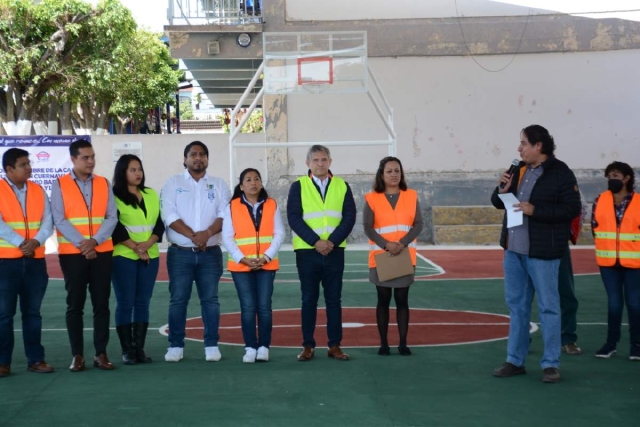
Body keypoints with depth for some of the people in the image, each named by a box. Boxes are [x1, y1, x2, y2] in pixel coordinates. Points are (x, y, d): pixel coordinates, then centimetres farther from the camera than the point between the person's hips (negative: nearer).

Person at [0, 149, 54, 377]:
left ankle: (36, 359, 14)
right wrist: (20, 244, -20)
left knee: (32, 312, 9)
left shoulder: (38, 191, 9)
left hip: (35, 261, 4)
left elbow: (48, 221, 1)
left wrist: (36, 242, -17)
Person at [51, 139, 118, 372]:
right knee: (75, 305, 2)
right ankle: (77, 355, 8)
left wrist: (94, 241, -14)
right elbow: (59, 220, -7)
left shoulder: (104, 184, 8)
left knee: (101, 304, 3)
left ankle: (101, 353, 9)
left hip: (102, 253, 2)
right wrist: (82, 244, -15)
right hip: (72, 253, -2)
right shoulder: (59, 185, 1)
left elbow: (112, 218, 1)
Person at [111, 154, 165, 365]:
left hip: (150, 256, 4)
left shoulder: (151, 195, 13)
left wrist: (147, 244, -10)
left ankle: (140, 348, 8)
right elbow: (115, 227, -9)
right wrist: (135, 247, -14)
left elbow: (160, 223, 6)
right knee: (125, 303, -2)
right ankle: (127, 350, 2)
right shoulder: (114, 196, -2)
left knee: (143, 303, 5)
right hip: (124, 256, -4)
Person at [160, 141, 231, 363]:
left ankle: (212, 345, 8)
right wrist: (193, 236, -16)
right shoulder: (173, 183, 6)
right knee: (178, 299, 0)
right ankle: (175, 346, 7)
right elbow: (169, 214, -6)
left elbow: (225, 214, -2)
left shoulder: (219, 184, 10)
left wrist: (207, 233, -18)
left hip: (210, 253, 1)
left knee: (210, 299, 2)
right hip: (180, 253, -1)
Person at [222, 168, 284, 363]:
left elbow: (279, 234, 2)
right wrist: (243, 259, -12)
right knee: (248, 307, -3)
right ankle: (250, 348, 3)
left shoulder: (272, 205, 5)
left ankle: (263, 347, 5)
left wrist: (266, 257, -10)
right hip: (241, 265, -1)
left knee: (264, 307, -2)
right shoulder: (232, 207, 2)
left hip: (267, 265, 1)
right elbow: (227, 238, -2)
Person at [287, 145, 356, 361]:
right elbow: (294, 218, -7)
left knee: (333, 299, 5)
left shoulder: (342, 186, 6)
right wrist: (316, 242, -16)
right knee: (309, 299, 4)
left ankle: (334, 346, 11)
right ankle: (308, 346, 10)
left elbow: (349, 217, -1)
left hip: (335, 252, 1)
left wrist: (332, 241, -14)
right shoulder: (298, 186, 1)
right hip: (307, 252, -1)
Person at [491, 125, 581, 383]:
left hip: (542, 252, -7)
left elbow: (572, 209, -16)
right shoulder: (518, 170, 11)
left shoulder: (560, 173, -10)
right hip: (514, 250, 7)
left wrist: (535, 210, -21)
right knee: (516, 306, 13)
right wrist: (502, 190, -6)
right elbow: (498, 203, 17)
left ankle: (551, 364, 7)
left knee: (548, 307, 0)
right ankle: (515, 360, 21)